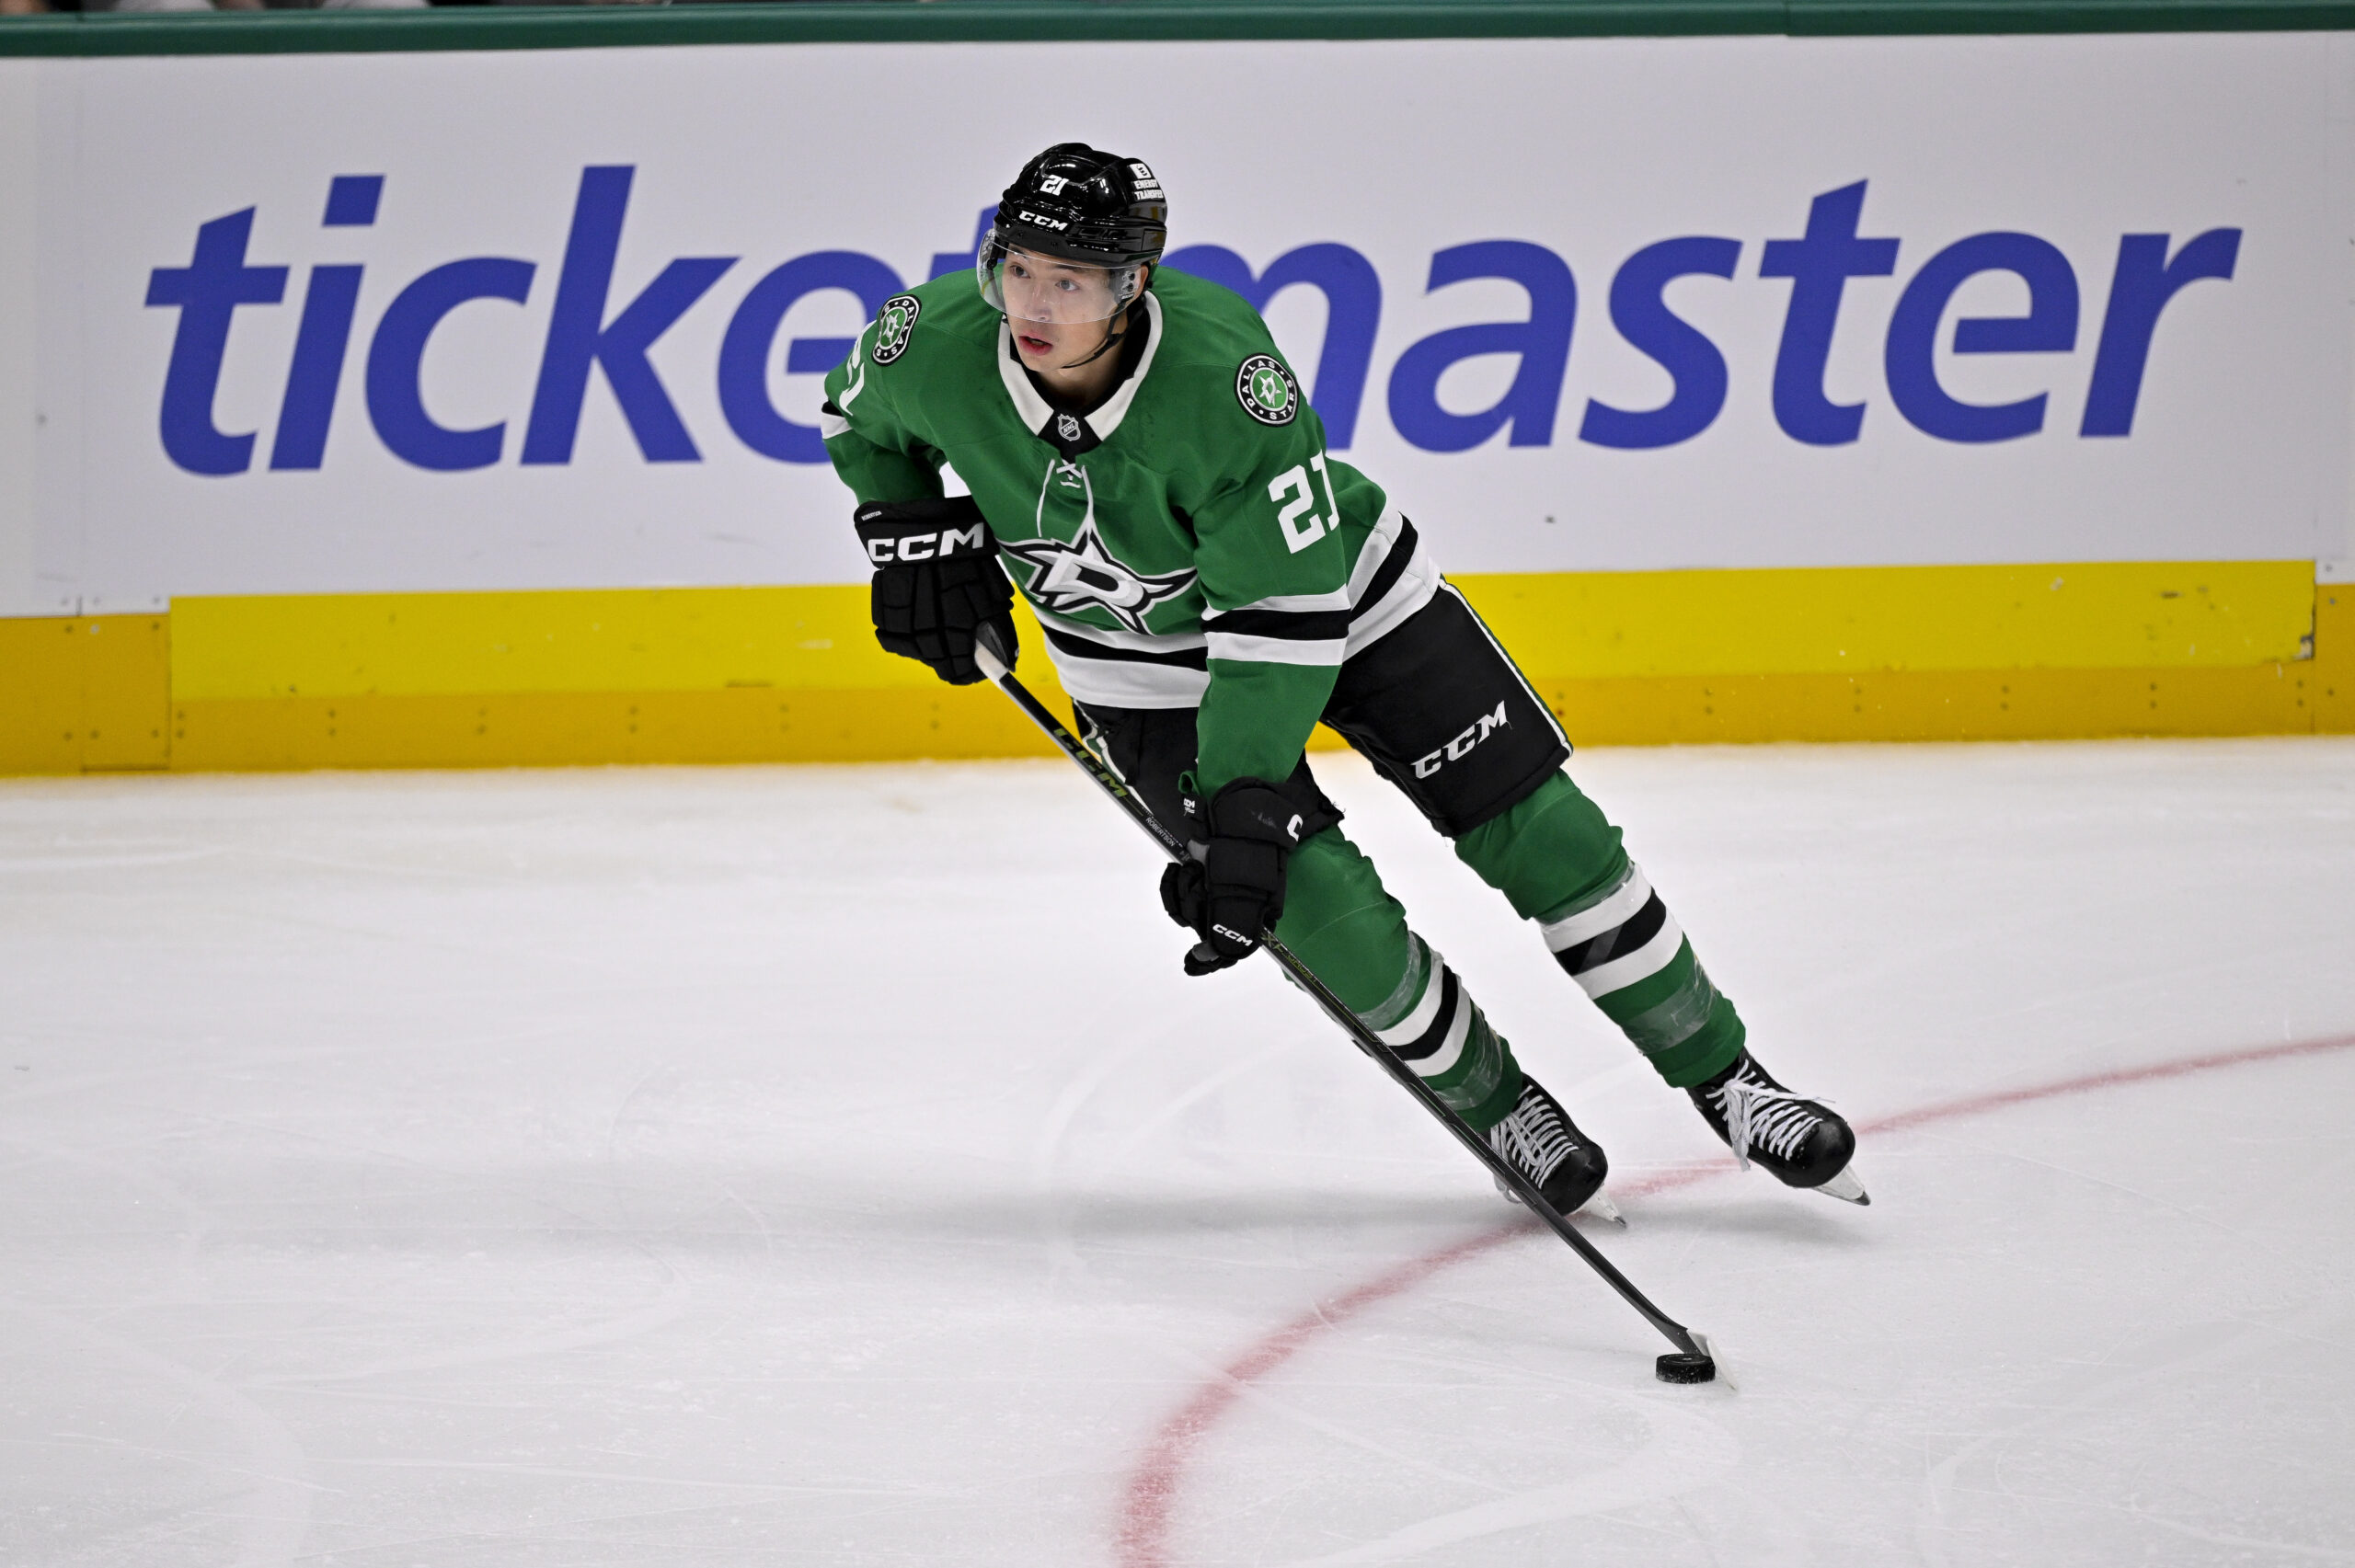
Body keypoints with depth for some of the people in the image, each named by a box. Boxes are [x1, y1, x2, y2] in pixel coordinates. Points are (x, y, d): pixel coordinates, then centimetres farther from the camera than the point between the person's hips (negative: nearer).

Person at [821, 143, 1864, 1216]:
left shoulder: (1221, 371, -36)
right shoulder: (936, 347, -25)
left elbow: (1287, 613, -32)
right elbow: (858, 417, 3)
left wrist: (1242, 805, -35)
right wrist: (911, 535, -12)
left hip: (1341, 594, -2)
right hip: (1149, 668, 2)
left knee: (1541, 833, -5)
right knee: (1323, 911, -13)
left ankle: (1721, 1080, 11)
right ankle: (1497, 1107, 11)